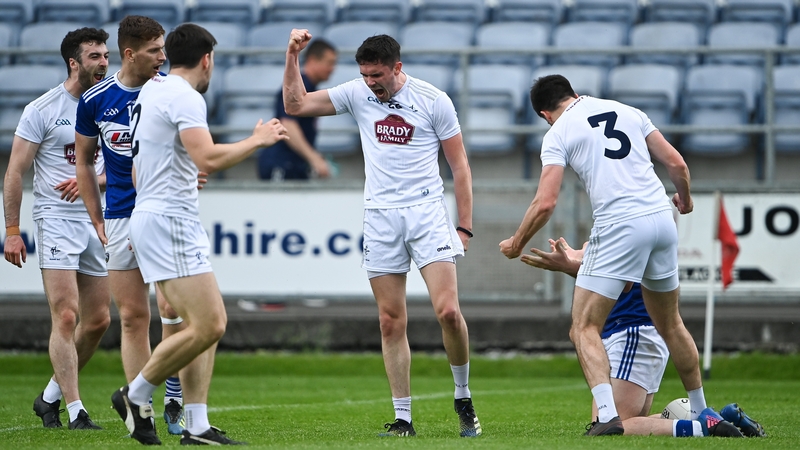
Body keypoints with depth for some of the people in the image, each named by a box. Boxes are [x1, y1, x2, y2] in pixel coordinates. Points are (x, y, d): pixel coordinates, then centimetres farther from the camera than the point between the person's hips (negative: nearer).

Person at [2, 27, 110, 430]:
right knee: (66, 317, -13)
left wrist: (90, 181, -11)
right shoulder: (42, 110, -6)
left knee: (98, 320, 8)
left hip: (99, 221, 6)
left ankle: (51, 397, 24)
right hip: (57, 220, -6)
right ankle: (75, 411, -12)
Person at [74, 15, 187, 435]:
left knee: (172, 308, -13)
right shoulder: (94, 100, 0)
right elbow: (84, 159, 12)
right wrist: (97, 221, 8)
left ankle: (174, 401, -1)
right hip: (121, 218, 2)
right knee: (132, 317, 3)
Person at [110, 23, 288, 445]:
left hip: (150, 216, 11)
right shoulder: (184, 97, -13)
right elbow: (208, 158, -25)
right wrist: (257, 140, -11)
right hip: (169, 219, -11)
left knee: (209, 323, 7)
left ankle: (196, 425, 3)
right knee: (206, 326, -14)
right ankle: (135, 395, -3)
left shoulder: (153, 88, 18)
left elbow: (137, 168, 27)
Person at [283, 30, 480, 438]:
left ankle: (463, 397, 7)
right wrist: (292, 56, -2)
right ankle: (402, 417, 7)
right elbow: (295, 105, 10)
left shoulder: (433, 100, -2)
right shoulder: (357, 94, 6)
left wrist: (464, 226, -2)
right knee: (391, 322, 1)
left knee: (448, 311, -14)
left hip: (427, 212, -3)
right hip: (379, 217, 3)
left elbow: (459, 166, 2)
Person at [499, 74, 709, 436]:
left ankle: (608, 415, -19)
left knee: (584, 328, 0)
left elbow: (545, 203, -5)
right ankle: (701, 412, 29)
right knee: (669, 324, 22)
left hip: (618, 227, -5)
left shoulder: (557, 133, 3)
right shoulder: (626, 111, 17)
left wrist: (516, 243, 11)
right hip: (661, 217, 5)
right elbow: (676, 164, 14)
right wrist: (684, 198, 35)